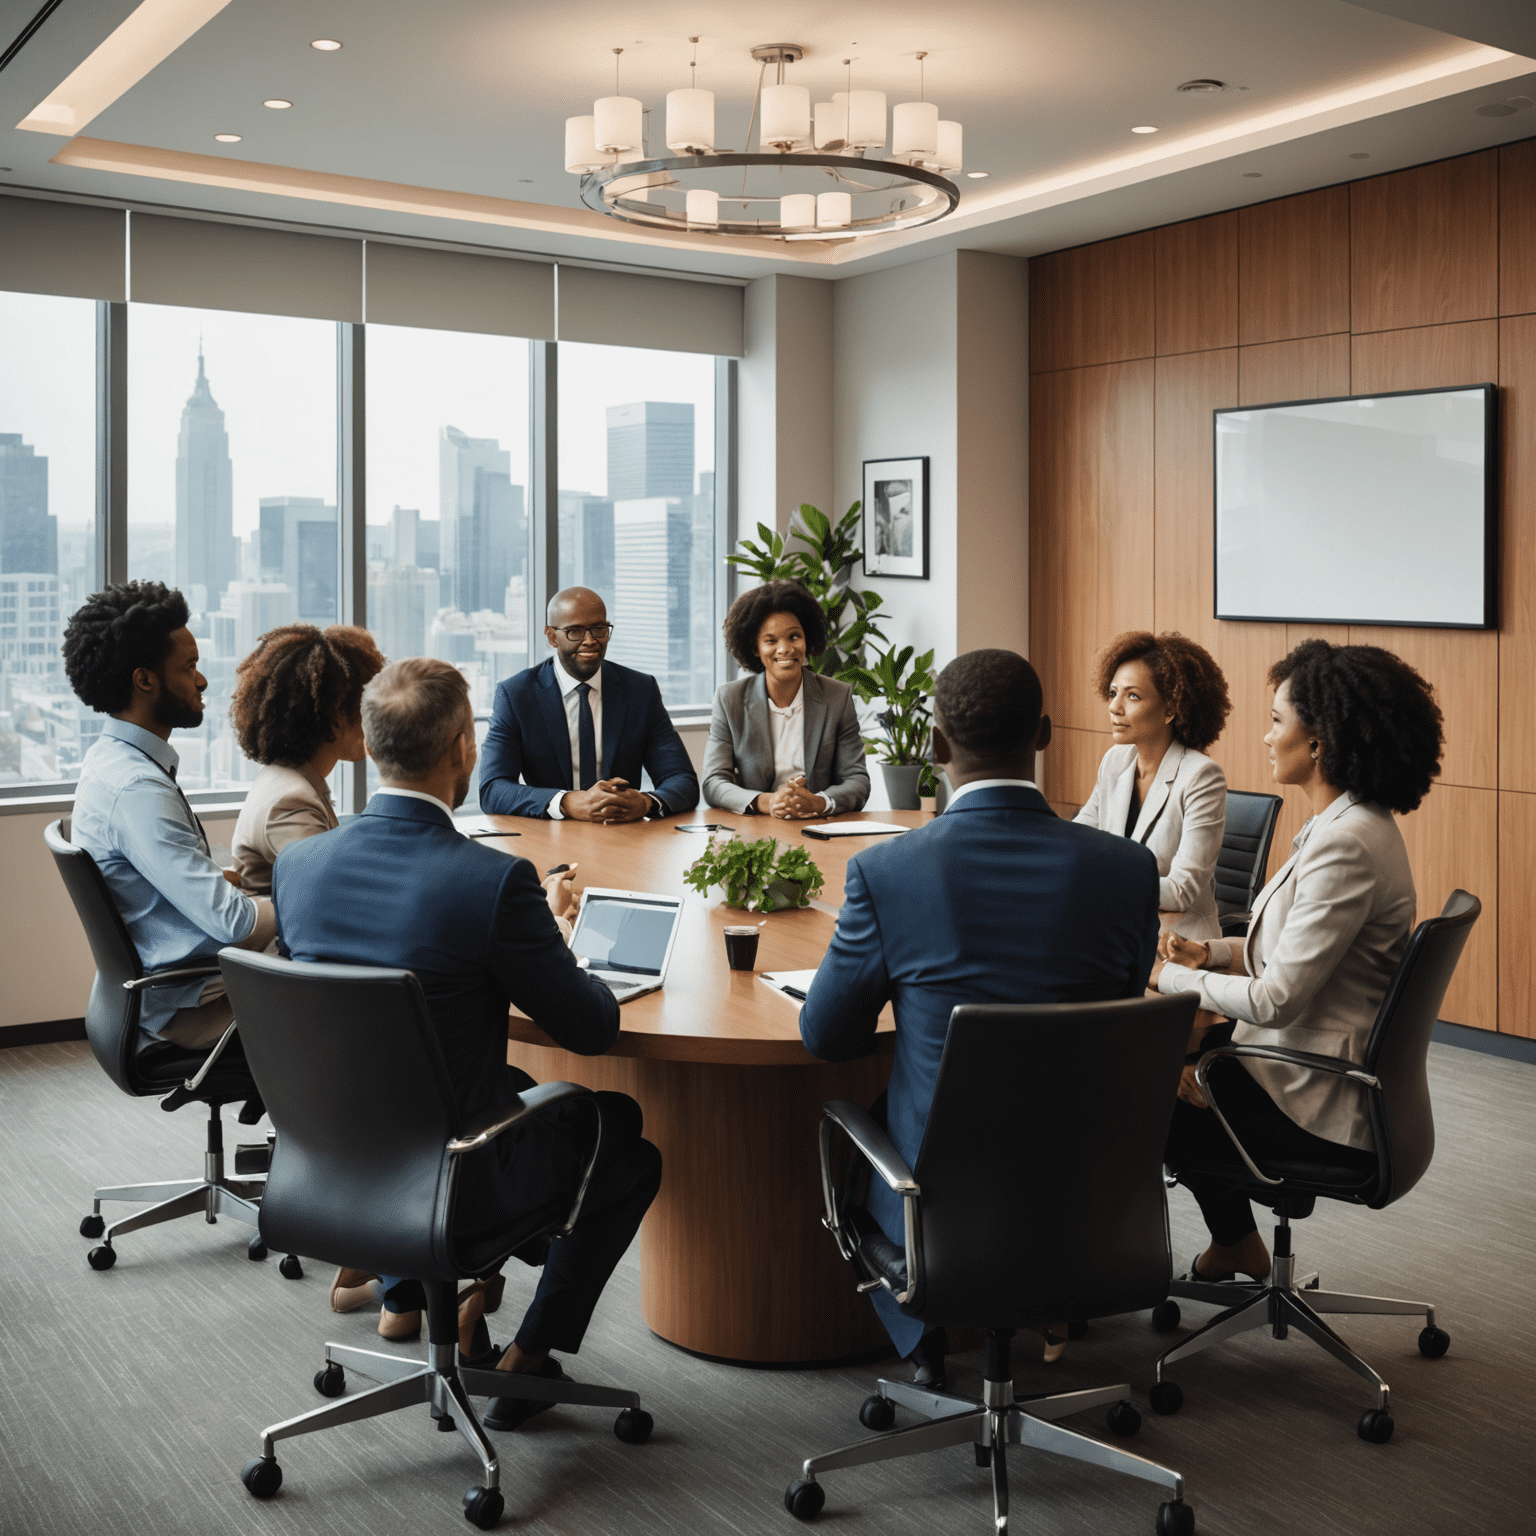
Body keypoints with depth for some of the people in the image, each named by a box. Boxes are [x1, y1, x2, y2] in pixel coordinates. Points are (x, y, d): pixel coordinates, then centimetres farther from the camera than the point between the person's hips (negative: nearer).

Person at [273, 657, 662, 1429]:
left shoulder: (298, 862, -8)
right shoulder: (494, 880, -25)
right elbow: (592, 1028, -15)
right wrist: (549, 939, 5)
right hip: (458, 1185, -6)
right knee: (624, 1130, 20)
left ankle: (404, 1292, 36)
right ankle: (530, 1355, 21)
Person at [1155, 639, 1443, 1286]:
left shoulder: (1346, 845, -26)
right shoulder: (1354, 823, 6)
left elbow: (1277, 1000, -26)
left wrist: (1172, 977, -13)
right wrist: (1215, 954, 4)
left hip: (1324, 1111, -10)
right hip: (1331, 1077, 10)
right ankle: (1235, 1245, 33)